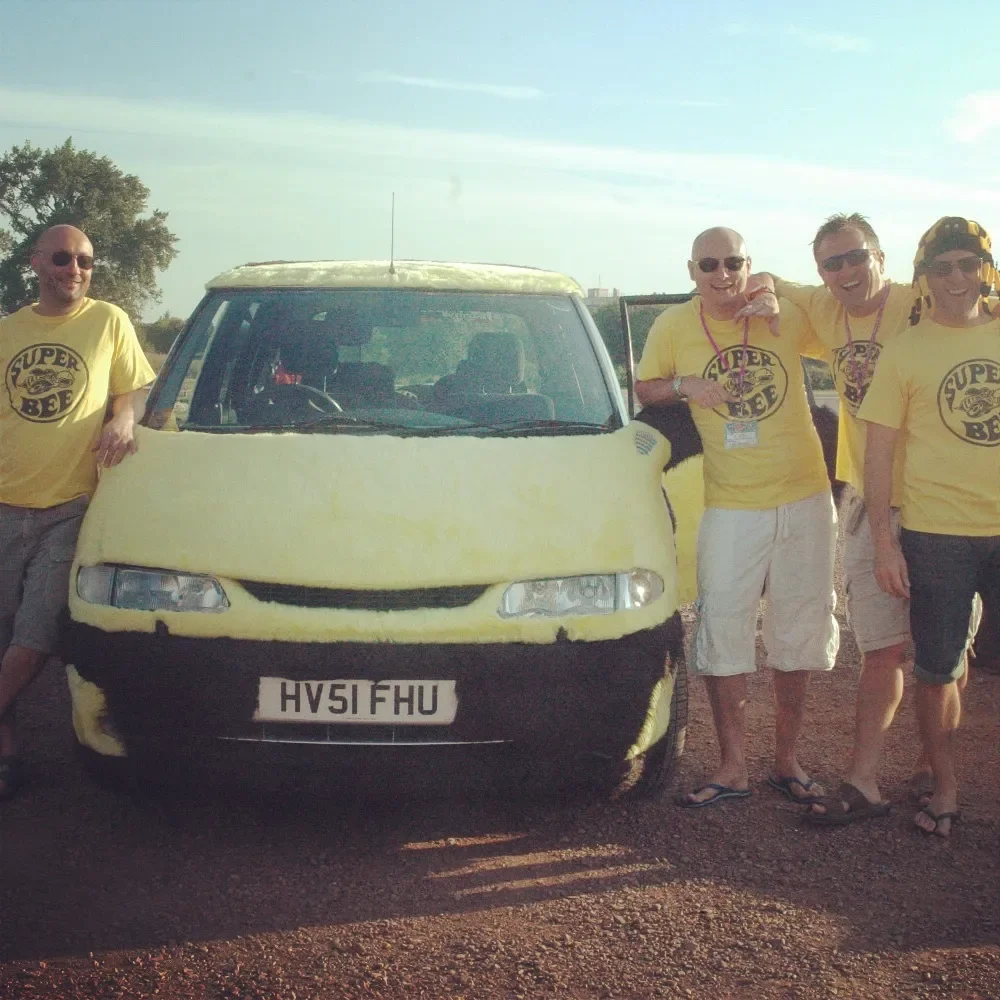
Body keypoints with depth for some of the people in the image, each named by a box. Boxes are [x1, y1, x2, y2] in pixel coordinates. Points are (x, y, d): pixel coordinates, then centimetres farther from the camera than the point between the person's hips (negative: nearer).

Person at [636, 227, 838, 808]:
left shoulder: (788, 314, -3)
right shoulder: (674, 328, -3)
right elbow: (644, 390, 7)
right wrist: (683, 386, -11)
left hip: (804, 499, 1)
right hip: (730, 506, 0)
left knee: (798, 638, 9)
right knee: (723, 639, -1)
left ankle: (787, 762, 23)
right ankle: (733, 769, 12)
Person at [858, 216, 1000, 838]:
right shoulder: (906, 351, 0)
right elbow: (879, 451, -1)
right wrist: (884, 541, -7)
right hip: (937, 536, -2)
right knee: (939, 671, 6)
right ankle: (945, 789, 22)